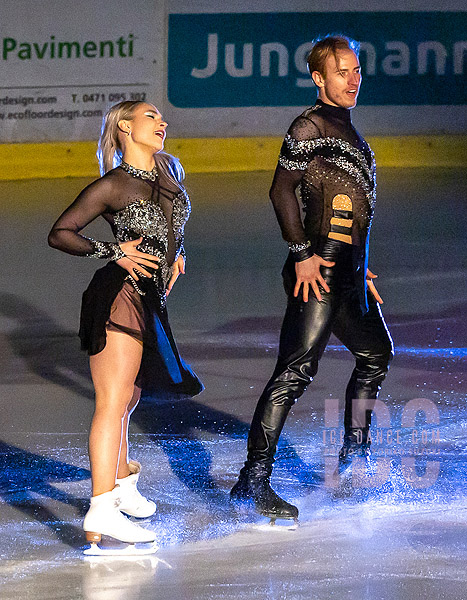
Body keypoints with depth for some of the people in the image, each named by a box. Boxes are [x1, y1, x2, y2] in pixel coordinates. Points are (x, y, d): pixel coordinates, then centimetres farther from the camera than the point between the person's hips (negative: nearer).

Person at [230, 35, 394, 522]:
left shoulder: (346, 129, 21)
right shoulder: (311, 125, -8)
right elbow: (282, 191, -17)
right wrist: (302, 254, -21)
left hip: (348, 271, 10)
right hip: (320, 271, -10)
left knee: (376, 353, 25)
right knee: (296, 370, -16)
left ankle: (353, 461, 38)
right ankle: (253, 479, -19)